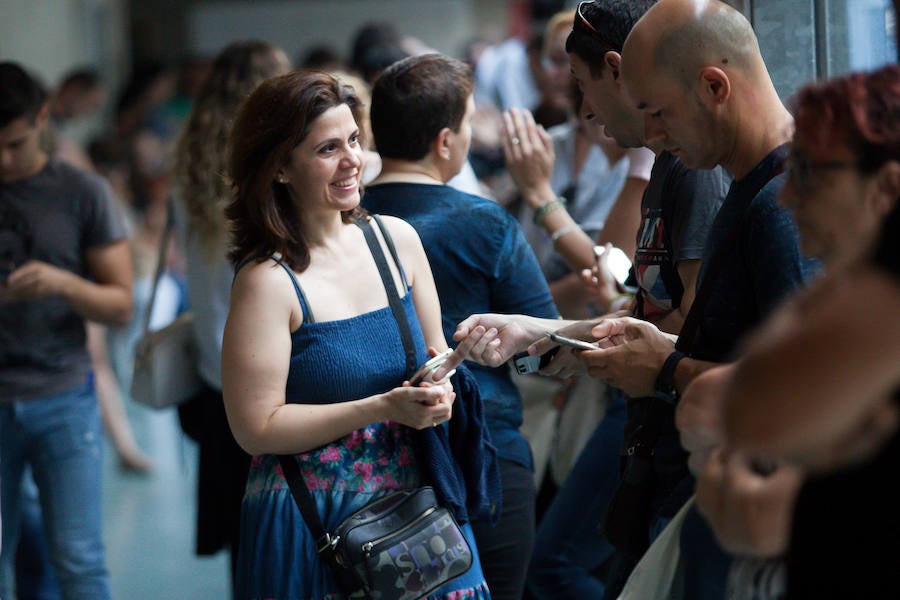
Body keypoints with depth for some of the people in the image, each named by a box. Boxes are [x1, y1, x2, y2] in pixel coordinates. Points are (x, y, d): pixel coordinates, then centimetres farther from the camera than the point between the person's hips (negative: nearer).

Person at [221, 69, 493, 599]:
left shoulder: (396, 239, 4)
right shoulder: (267, 281, -14)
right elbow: (258, 428, -16)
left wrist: (439, 389, -7)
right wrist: (383, 408, -21)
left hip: (418, 506, 5)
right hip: (319, 531, -5)